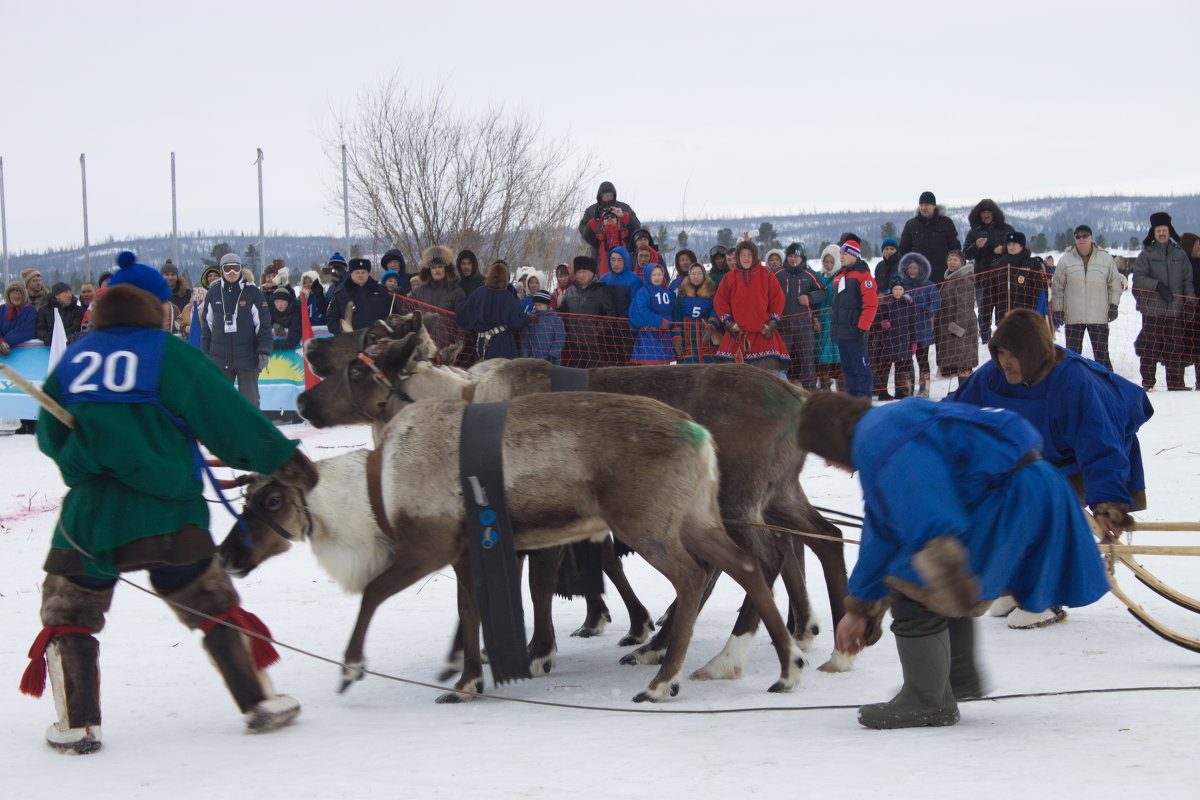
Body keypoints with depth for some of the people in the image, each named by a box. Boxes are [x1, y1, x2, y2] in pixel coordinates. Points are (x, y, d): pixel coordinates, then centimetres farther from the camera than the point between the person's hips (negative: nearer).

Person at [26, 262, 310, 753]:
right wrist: (280, 456, 8)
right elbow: (226, 416, -2)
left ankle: (77, 725, 9)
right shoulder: (171, 354, -2)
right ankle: (260, 703, 16)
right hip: (165, 514, -1)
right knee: (216, 610, 13)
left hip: (88, 515, 2)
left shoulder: (72, 360, 8)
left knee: (67, 617, 16)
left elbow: (50, 437, 15)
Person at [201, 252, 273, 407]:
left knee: (249, 399, 4)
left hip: (247, 358, -3)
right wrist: (205, 353, 12)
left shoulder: (253, 293, -2)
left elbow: (264, 325, -2)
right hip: (220, 358, 3)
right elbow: (207, 326, 14)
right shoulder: (214, 293, 6)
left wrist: (264, 352, -10)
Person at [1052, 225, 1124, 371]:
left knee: (1102, 353, 2)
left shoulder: (1105, 258, 3)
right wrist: (1057, 309, 5)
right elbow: (1057, 286, 8)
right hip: (1073, 316, 0)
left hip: (1099, 316, 0)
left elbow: (1115, 282, 12)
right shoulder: (1066, 259, 2)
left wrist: (1113, 304, 5)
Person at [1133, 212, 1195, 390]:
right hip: (1152, 310, -2)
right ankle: (1148, 382, 3)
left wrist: (1191, 302, 2)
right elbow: (1138, 278, -2)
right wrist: (1158, 285, -15)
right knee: (1150, 348, -3)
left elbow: (1188, 280, 13)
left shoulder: (1180, 253, 11)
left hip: (1175, 310, 2)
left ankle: (1176, 384, 7)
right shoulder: (1146, 254, 4)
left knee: (1176, 348, 2)